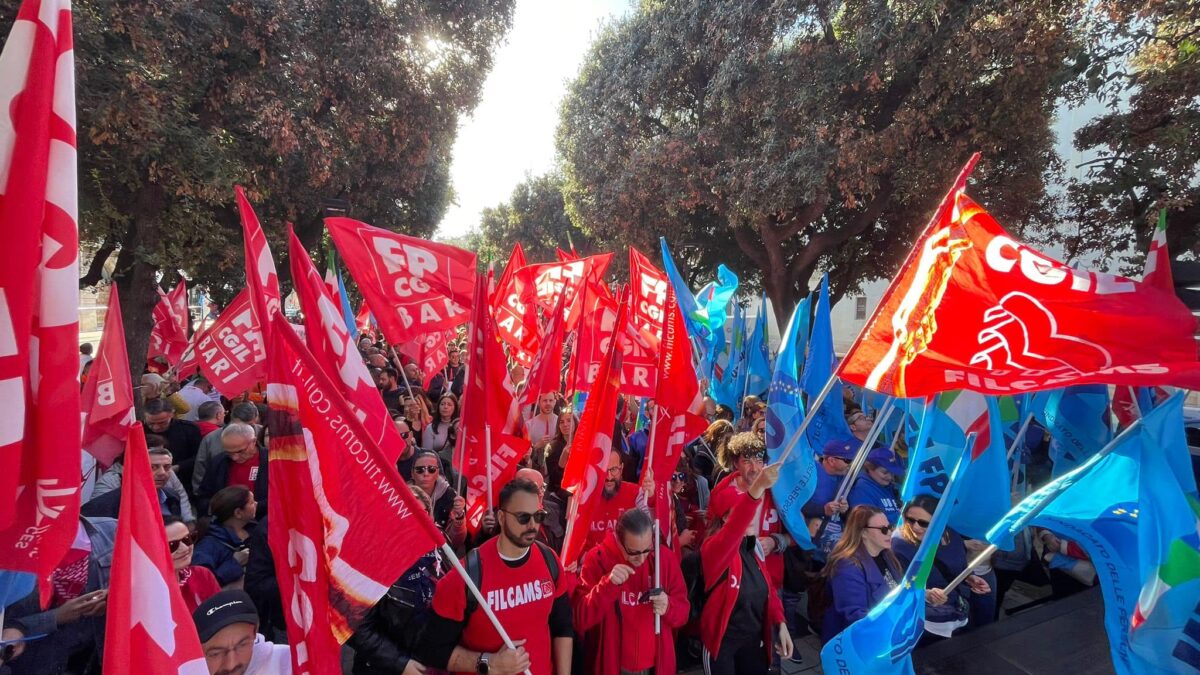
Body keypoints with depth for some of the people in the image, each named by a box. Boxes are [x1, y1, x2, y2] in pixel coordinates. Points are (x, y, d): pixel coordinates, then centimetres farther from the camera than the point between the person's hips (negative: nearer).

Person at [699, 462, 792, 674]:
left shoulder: (753, 548, 1)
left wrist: (780, 624, -3)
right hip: (722, 641, -6)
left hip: (754, 639, 6)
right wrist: (756, 488, -58)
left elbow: (768, 588, 10)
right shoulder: (712, 548, -23)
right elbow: (734, 528, -44)